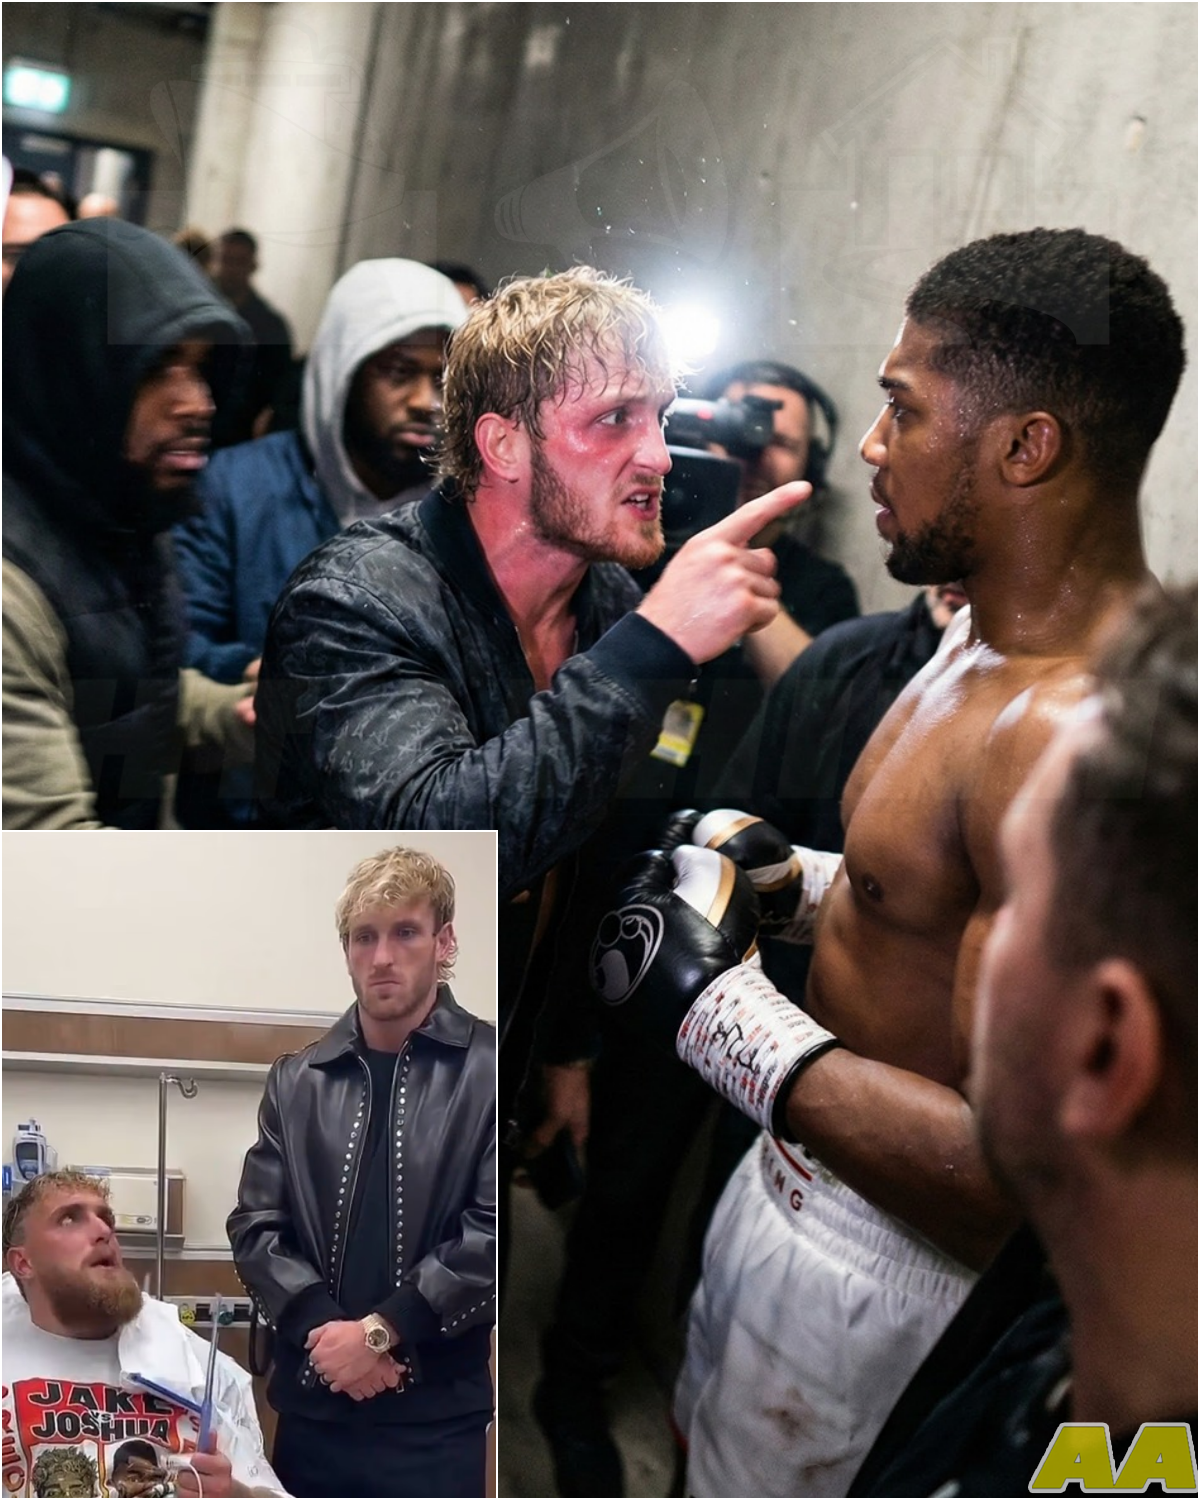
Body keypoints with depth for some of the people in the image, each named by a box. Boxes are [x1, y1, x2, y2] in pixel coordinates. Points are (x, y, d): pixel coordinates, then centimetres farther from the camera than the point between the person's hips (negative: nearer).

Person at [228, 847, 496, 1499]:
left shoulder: (488, 1072, -5)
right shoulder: (297, 1081, 7)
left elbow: (494, 1234, -11)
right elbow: (255, 1226, 3)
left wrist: (379, 1331, -14)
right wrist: (323, 1329, -12)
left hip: (436, 1418, -3)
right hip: (311, 1409, 3)